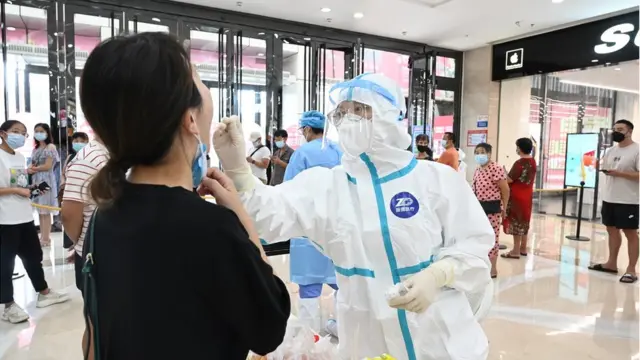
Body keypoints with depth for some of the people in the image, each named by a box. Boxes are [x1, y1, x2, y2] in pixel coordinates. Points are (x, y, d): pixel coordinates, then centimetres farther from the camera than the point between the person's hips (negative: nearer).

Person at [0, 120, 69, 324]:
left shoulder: (20, 157, 13)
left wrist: (31, 189, 3)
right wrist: (16, 190, -19)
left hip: (25, 217, 8)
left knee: (33, 256, 17)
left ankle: (44, 294, 30)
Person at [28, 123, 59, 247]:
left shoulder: (50, 147, -6)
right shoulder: (36, 148, 17)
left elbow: (47, 166, -12)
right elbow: (32, 164, 16)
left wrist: (33, 169, -4)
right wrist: (29, 169, -6)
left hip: (46, 180, -8)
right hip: (36, 181, 8)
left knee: (45, 211, -6)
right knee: (40, 210, 10)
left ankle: (46, 239, -2)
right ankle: (42, 236, 17)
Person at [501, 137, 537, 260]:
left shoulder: (519, 163, -21)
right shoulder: (533, 161, 6)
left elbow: (509, 179, -20)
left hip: (517, 196, -9)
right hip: (527, 195, 9)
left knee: (516, 222, -2)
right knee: (524, 222, 16)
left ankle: (516, 251, 3)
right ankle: (523, 249, 25)